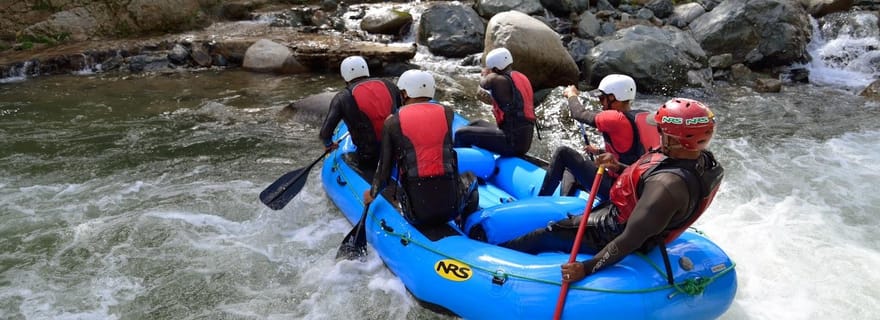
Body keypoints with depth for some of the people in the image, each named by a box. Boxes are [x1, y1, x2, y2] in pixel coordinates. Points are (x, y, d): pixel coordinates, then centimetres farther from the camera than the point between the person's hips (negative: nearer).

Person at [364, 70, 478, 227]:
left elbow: (384, 169, -2)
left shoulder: (392, 122, -3)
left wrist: (372, 194, 18)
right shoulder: (447, 113, 2)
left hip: (416, 212, 0)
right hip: (452, 206, 1)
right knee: (470, 179, 33)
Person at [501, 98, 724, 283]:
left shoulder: (667, 185, -40)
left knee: (542, 237, 3)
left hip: (611, 234, -9)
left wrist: (587, 268, -29)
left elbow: (630, 241, -35)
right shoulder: (702, 159, -11)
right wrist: (620, 168, -4)